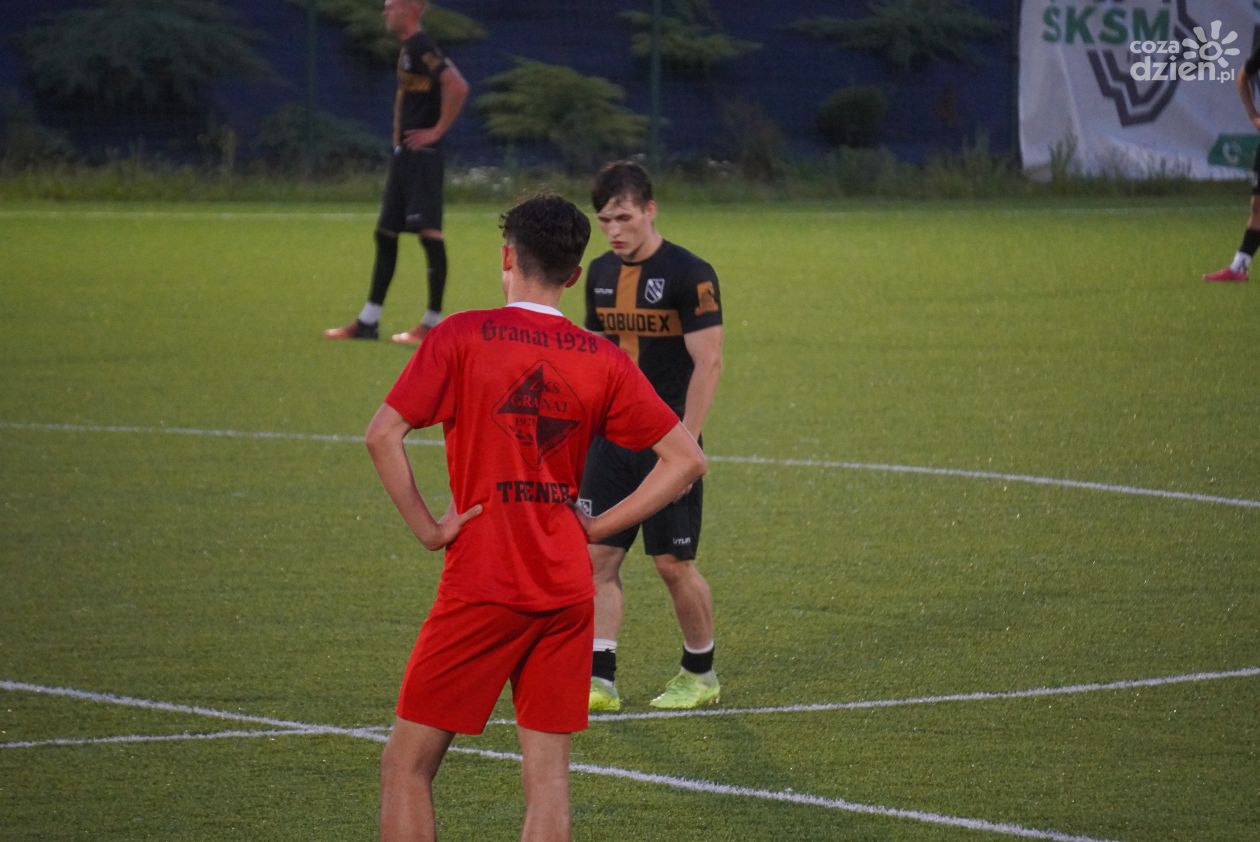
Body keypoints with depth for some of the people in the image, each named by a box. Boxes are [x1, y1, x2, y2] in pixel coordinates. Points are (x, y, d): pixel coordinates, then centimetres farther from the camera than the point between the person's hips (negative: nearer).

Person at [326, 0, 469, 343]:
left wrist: (437, 131, -19)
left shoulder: (421, 49, -14)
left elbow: (457, 86, -26)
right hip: (404, 156, 11)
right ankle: (368, 322, 19)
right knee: (385, 234, 13)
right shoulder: (408, 49, 16)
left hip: (421, 156, -11)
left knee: (429, 232, -7)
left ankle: (433, 324, -4)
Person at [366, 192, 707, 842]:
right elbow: (686, 459, 6)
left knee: (406, 764, 4)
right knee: (547, 775, 6)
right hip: (568, 589, 4)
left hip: (481, 587, -4)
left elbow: (382, 435, -13)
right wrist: (594, 529, 6)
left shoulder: (461, 337, -4)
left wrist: (428, 529, -5)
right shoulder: (604, 360, 5)